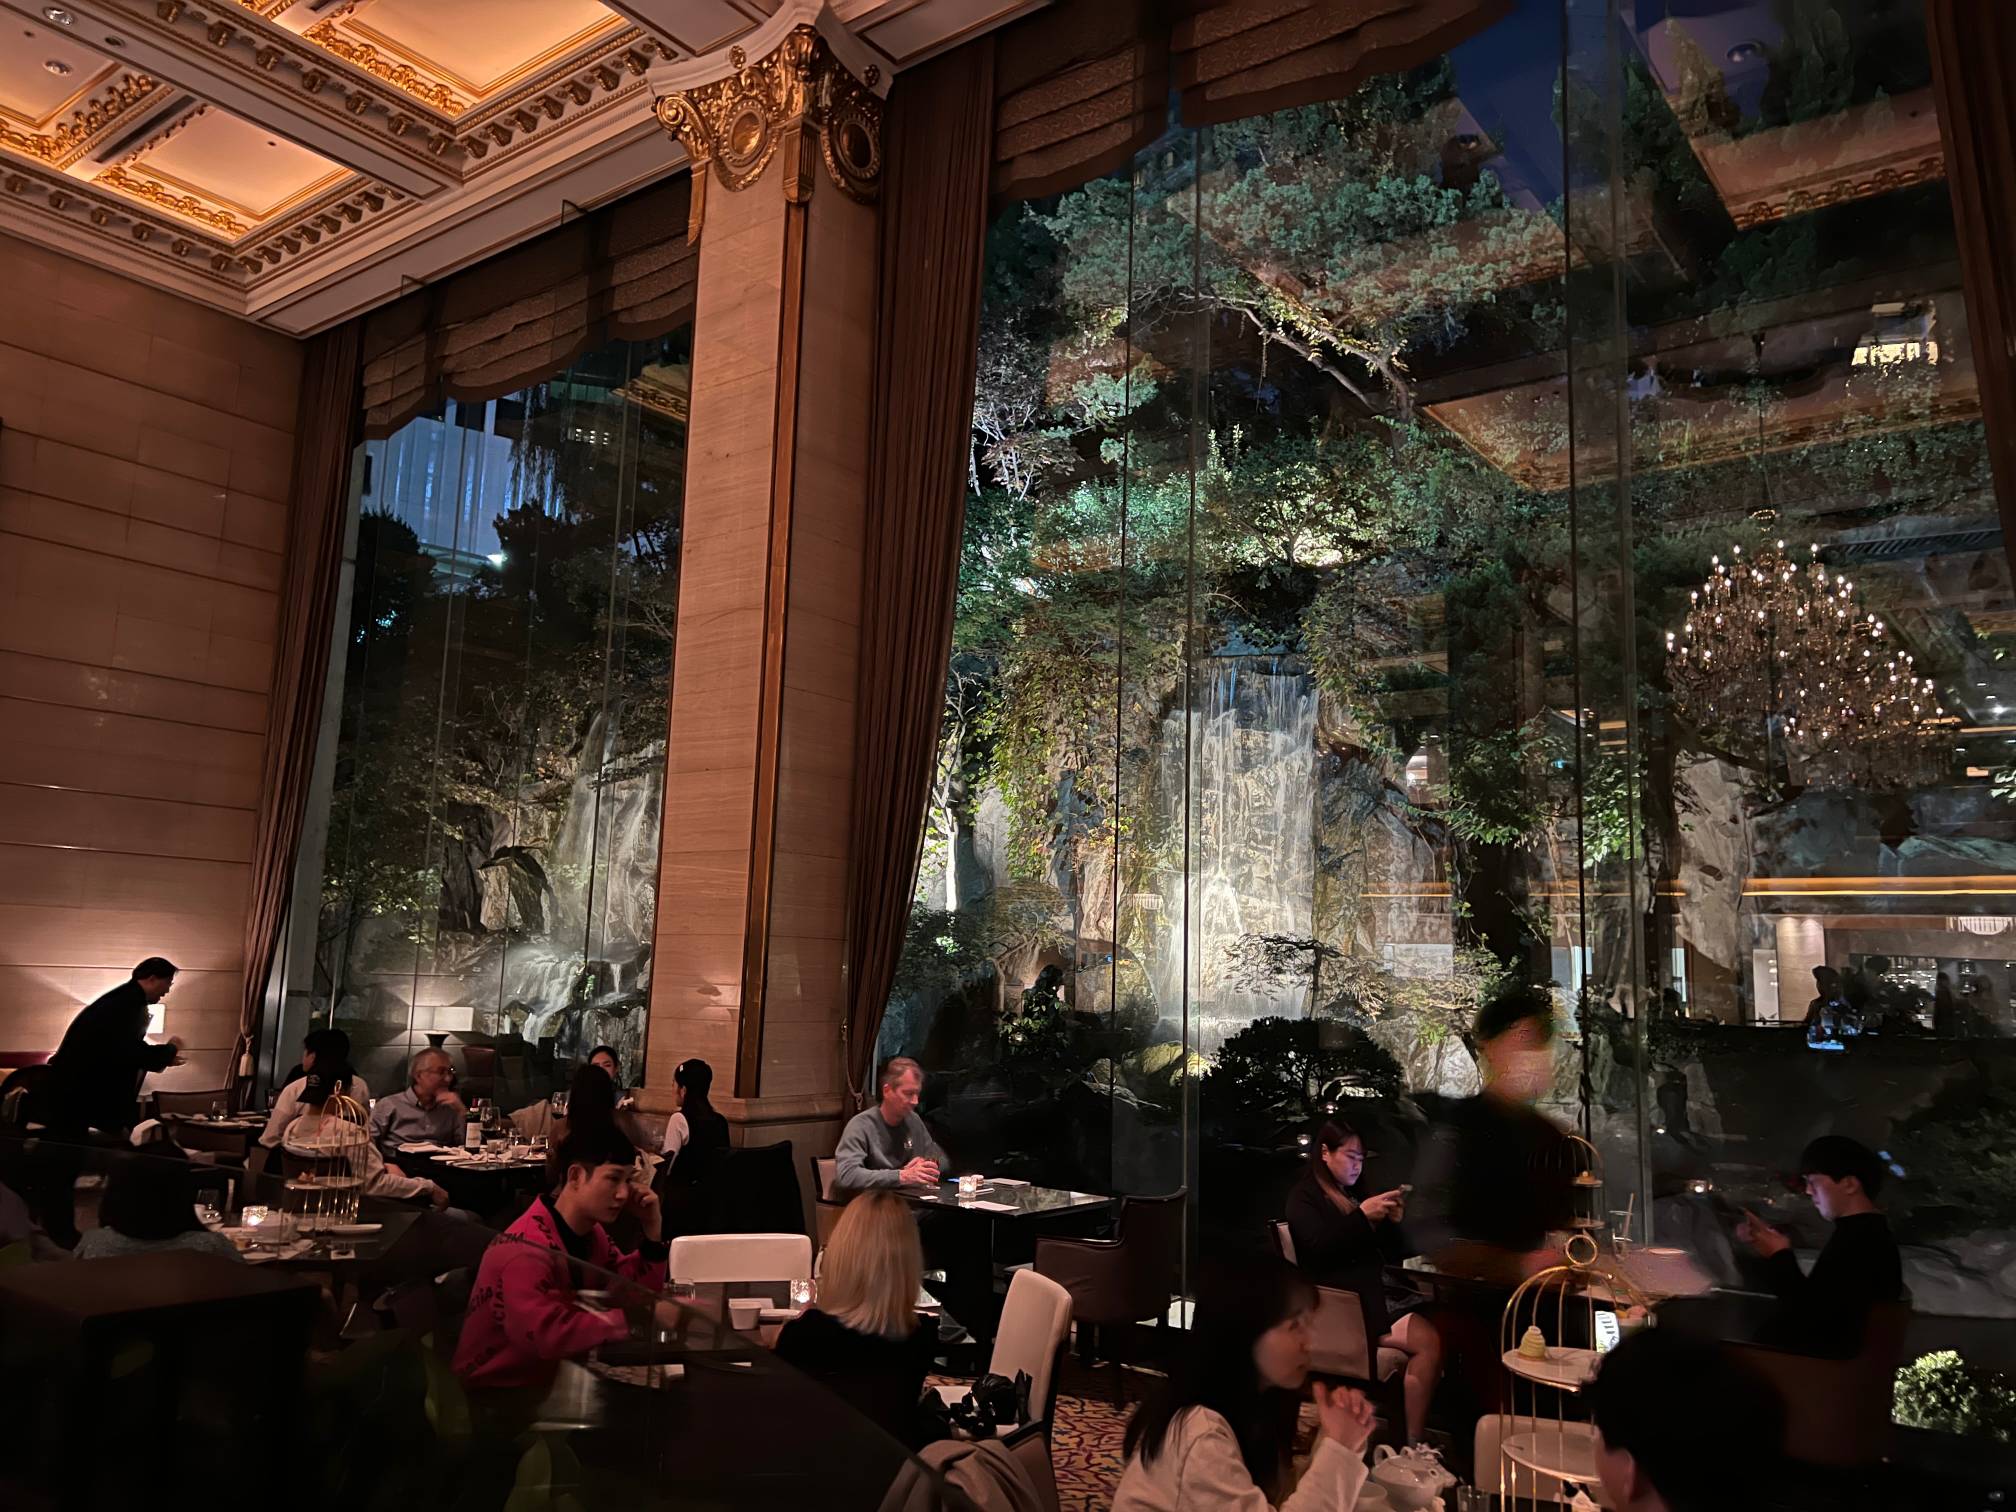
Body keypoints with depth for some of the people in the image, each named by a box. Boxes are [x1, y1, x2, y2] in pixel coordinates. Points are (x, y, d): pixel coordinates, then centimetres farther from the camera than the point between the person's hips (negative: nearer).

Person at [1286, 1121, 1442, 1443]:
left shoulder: (1353, 1196, 24)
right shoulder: (1305, 1197, 4)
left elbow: (1395, 1255, 22)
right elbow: (1319, 1248, -13)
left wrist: (1393, 1221, 3)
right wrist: (1363, 1216, -19)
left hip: (1372, 1298, 7)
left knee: (1431, 1340, -22)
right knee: (1429, 1341, -25)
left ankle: (1413, 1442, -23)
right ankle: (1411, 1441, -22)